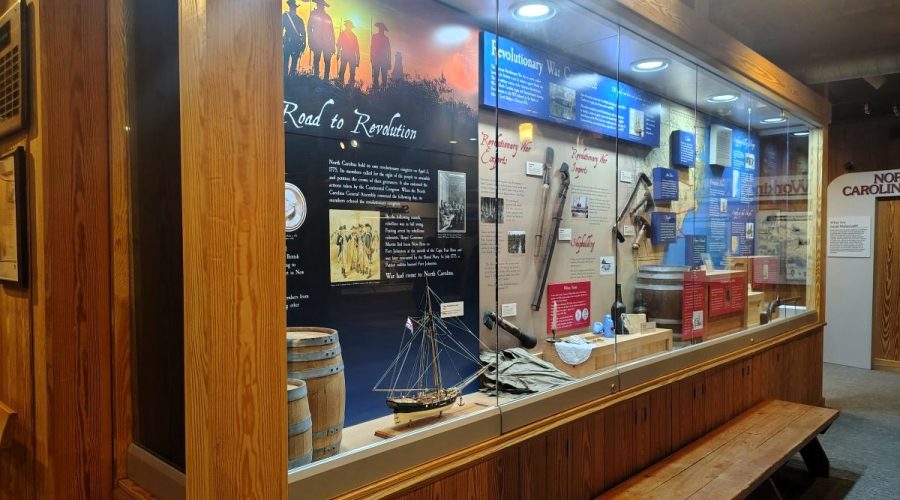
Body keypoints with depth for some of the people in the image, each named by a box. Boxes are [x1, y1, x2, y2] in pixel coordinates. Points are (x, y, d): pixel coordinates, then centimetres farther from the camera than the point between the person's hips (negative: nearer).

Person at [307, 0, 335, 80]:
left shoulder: (328, 17, 17)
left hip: (327, 43, 2)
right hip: (317, 42, -2)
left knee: (327, 62, -3)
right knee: (316, 60, -3)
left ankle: (326, 79, -4)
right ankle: (316, 78, -5)